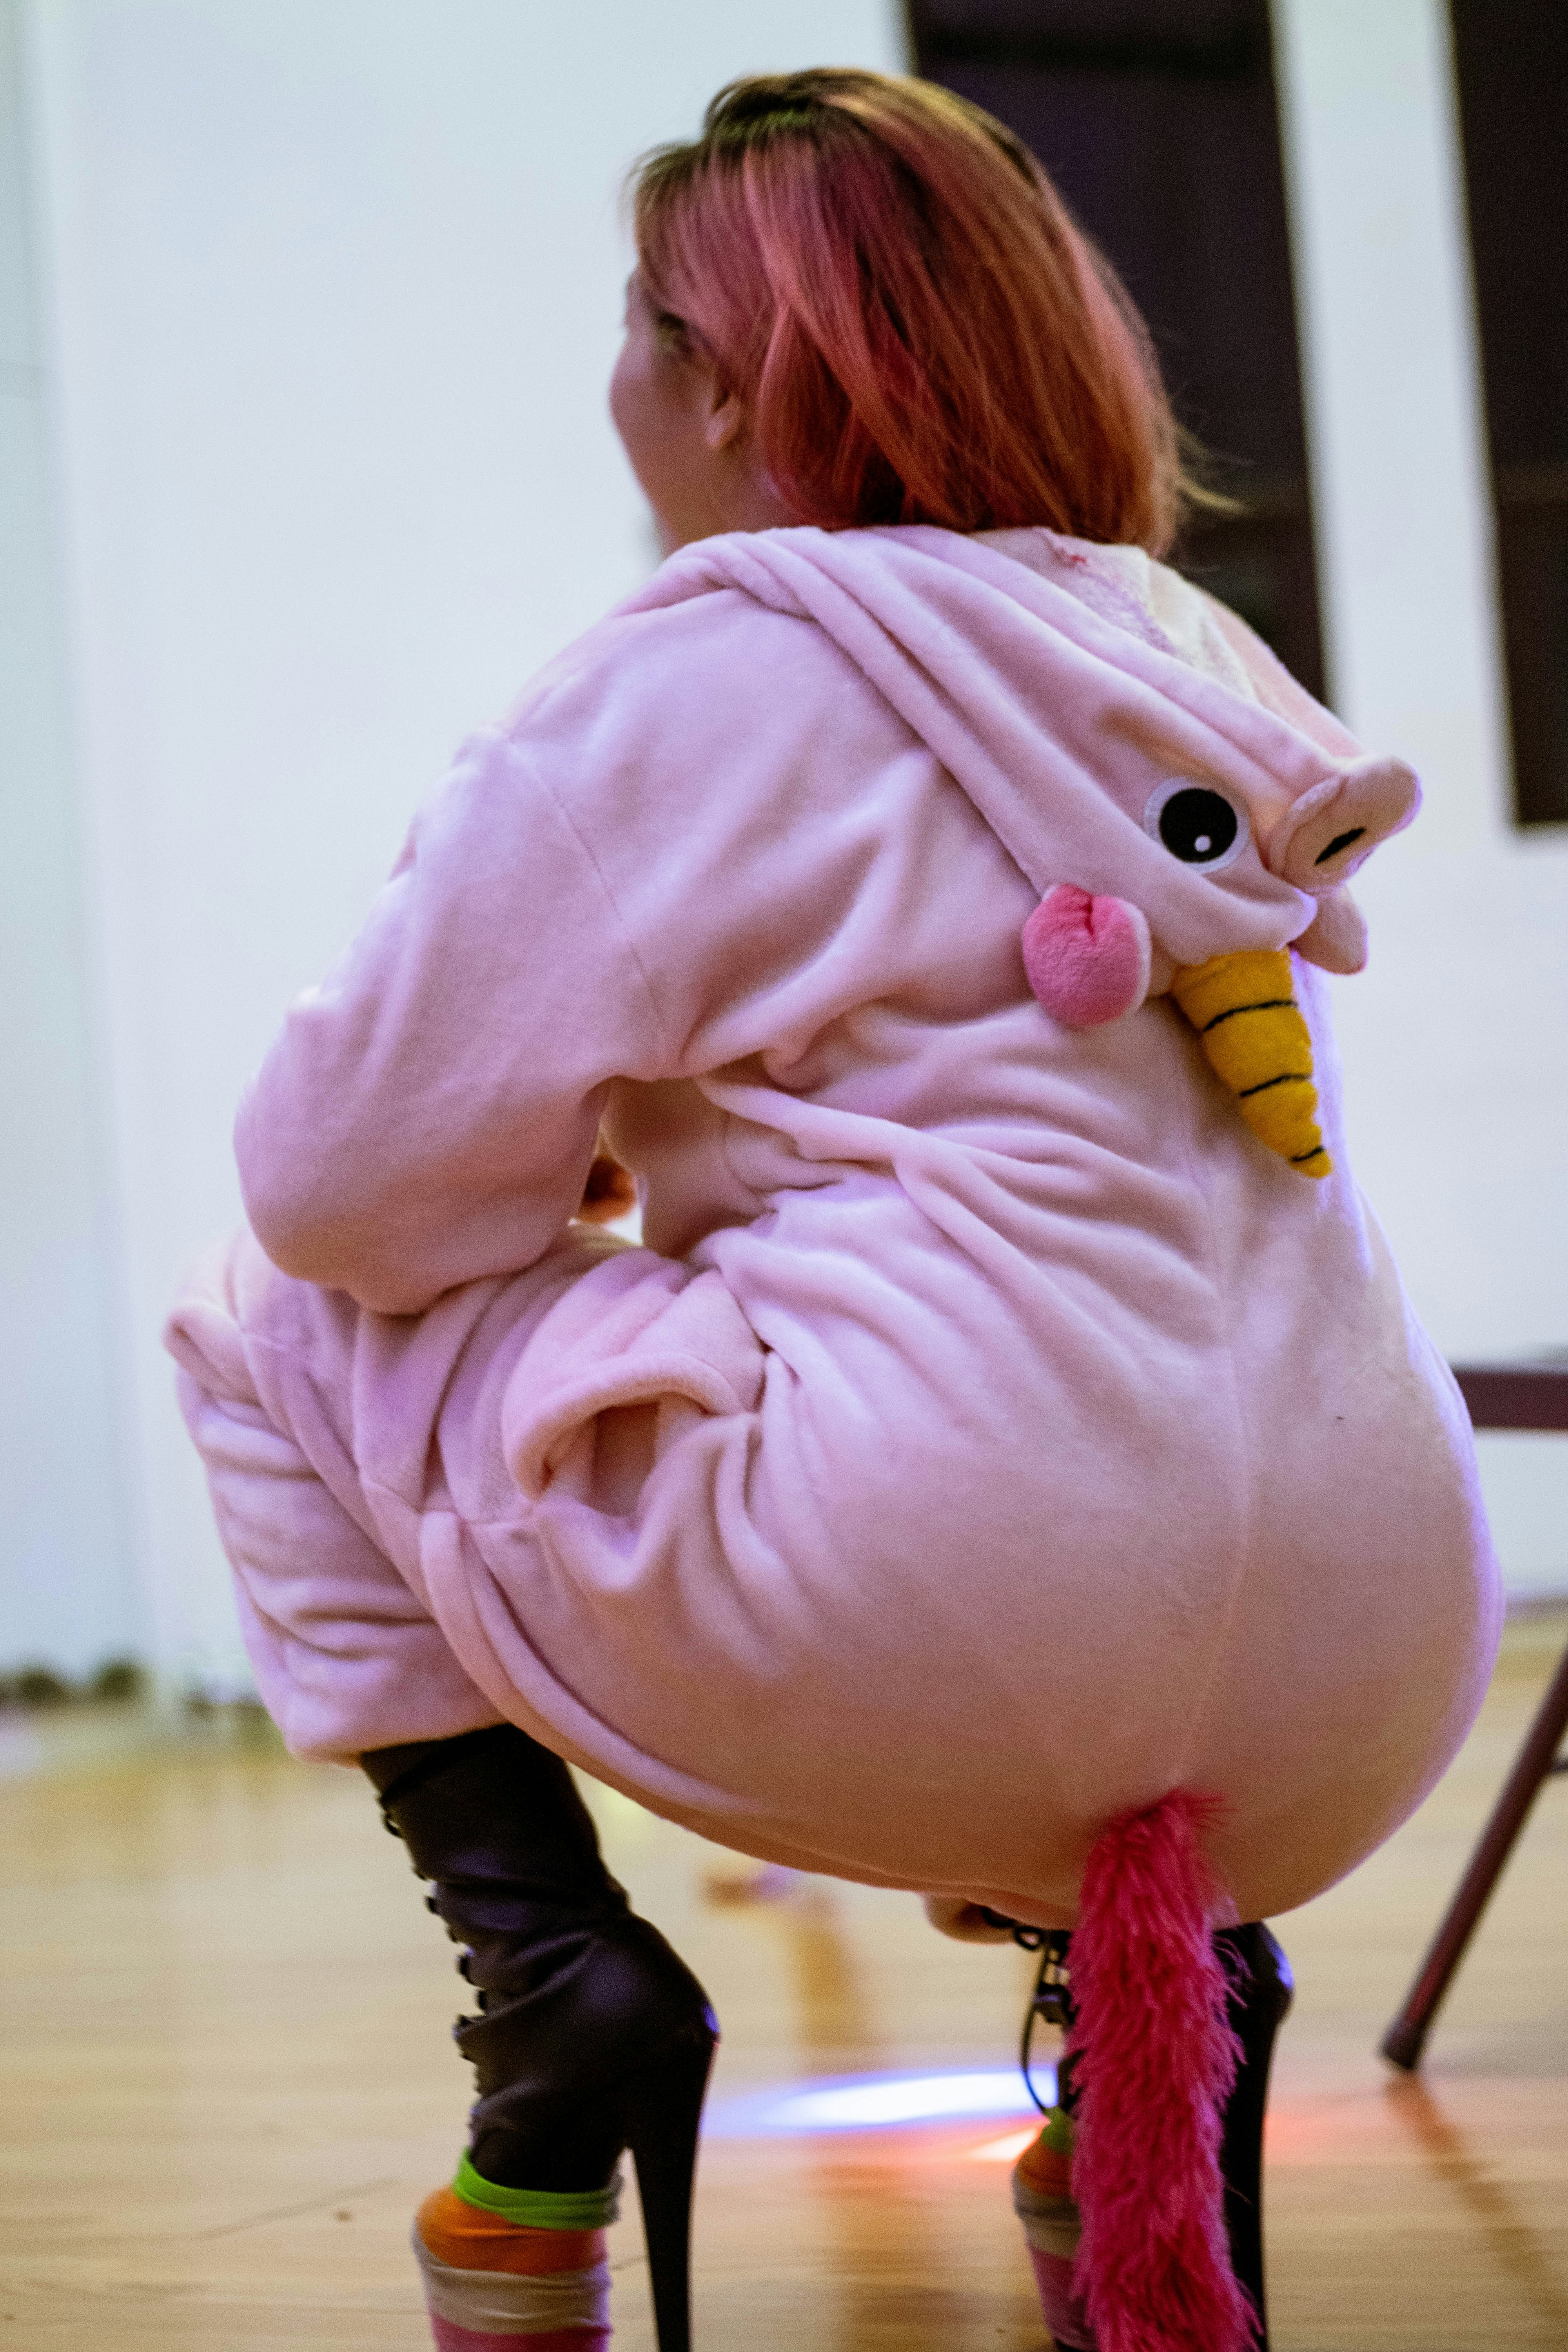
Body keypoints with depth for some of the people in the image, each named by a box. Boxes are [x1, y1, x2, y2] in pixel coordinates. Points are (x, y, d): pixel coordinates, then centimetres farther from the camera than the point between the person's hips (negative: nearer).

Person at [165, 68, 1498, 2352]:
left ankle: (555, 1981, 2)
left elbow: (338, 1177, -3)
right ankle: (1160, 1938, 18)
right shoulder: (1187, 652, 17)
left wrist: (583, 1135, 18)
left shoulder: (709, 674, -4)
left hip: (951, 1639, -7)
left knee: (269, 1323, 13)